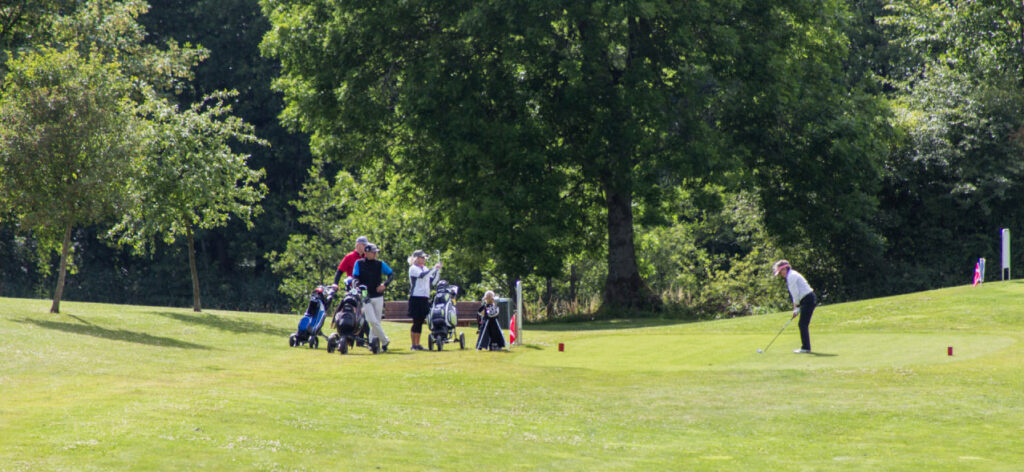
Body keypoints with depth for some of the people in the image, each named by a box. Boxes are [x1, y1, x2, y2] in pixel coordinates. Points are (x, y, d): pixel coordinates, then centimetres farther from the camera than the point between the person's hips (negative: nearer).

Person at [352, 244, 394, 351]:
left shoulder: (380, 264, 5)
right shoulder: (359, 263, 2)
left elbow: (391, 274, 8)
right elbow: (355, 278, -3)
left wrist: (385, 284, -9)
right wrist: (358, 285, -25)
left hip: (378, 297, 2)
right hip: (365, 297, -2)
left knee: (377, 321, 5)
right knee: (372, 321, -13)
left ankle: (372, 343, 15)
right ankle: (385, 341, -5)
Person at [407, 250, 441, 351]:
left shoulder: (425, 268, 16)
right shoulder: (413, 268, -6)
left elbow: (433, 281, 13)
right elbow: (422, 275, -24)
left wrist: (438, 271, 2)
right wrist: (434, 269, -21)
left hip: (425, 299, 7)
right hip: (416, 298, -7)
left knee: (420, 321, 9)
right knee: (416, 322, -5)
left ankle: (418, 344, 14)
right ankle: (414, 345, 0)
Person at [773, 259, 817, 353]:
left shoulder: (791, 276, -12)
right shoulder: (792, 275, 19)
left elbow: (795, 294, -17)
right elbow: (794, 294, 19)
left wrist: (796, 308, -10)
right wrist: (796, 308, 14)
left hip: (808, 300, -10)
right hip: (809, 299, 10)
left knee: (803, 325, -9)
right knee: (803, 325, 12)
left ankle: (806, 348, -10)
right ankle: (805, 347, 15)